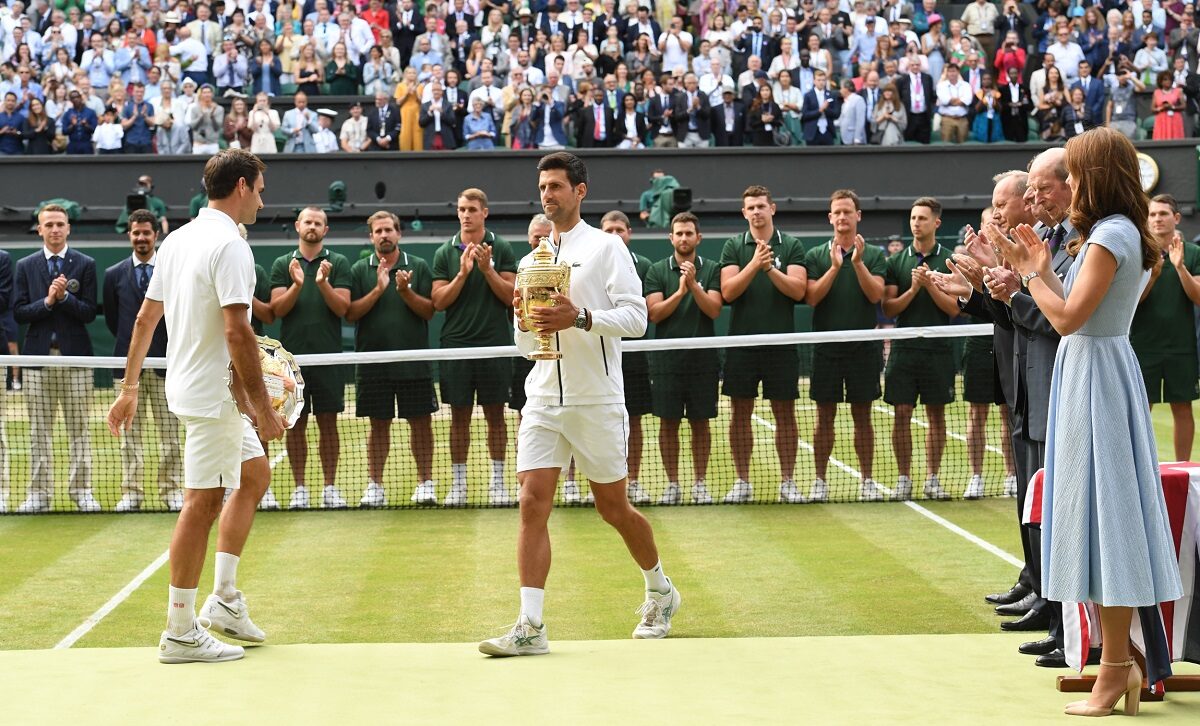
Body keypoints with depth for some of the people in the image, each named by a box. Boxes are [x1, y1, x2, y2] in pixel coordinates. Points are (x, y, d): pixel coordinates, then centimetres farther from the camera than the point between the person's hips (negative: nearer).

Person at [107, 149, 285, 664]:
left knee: (254, 475, 19)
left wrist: (129, 388, 20)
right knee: (202, 503, -5)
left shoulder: (178, 240, 11)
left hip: (189, 385, 10)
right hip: (214, 393, -10)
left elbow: (145, 318, 15)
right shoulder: (230, 245, -17)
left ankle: (223, 598, 18)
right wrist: (263, 407, -19)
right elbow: (237, 333, -23)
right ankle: (181, 632, 0)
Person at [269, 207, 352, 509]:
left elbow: (342, 308, -4)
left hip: (328, 356, -1)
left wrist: (323, 283, -20)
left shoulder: (338, 263, 4)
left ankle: (330, 487, 9)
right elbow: (277, 309, -2)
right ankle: (299, 487, 10)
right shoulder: (282, 264, 7)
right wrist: (296, 285, -19)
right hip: (292, 355, 1)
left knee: (328, 423, 3)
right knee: (295, 424, 4)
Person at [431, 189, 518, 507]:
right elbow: (438, 301, -1)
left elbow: (511, 296, -2)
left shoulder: (501, 248, 2)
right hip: (456, 345, 1)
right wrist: (463, 273, -13)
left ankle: (497, 481, 10)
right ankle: (458, 483, 10)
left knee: (495, 414, 3)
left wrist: (488, 269, -15)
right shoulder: (445, 252, 5)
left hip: (494, 343, -1)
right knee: (459, 415, 5)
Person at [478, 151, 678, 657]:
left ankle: (660, 591, 31)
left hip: (596, 401, -4)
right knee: (533, 505, -9)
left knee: (612, 507, 7)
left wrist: (580, 318, -24)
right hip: (543, 400, 4)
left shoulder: (606, 247, -2)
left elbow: (635, 317, -11)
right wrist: (523, 321, -2)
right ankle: (530, 626, -12)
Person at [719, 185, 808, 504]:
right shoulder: (733, 246, 5)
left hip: (781, 343, -1)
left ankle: (787, 482, 9)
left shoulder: (792, 246, 3)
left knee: (785, 412, 3)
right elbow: (727, 291, -7)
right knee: (740, 413, 4)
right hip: (741, 342, 1)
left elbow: (798, 290, -8)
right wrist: (754, 265, -19)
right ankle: (742, 482, 12)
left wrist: (771, 269, -20)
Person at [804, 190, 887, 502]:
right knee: (825, 416, 3)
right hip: (826, 346, 0)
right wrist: (835, 267, -17)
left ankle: (867, 480, 10)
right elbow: (811, 297, -6)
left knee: (862, 415, 5)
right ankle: (820, 480, 9)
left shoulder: (873, 255, 4)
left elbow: (876, 294, -8)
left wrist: (858, 262, -19)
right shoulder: (816, 256, 5)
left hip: (863, 347, 0)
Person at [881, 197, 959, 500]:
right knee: (902, 413, -1)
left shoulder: (949, 261, 3)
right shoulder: (896, 262, 6)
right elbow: (888, 308, 1)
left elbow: (954, 308, -3)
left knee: (936, 414, 4)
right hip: (904, 348, 1)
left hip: (938, 350, -1)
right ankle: (904, 479, 7)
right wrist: (913, 289, -13)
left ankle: (933, 479, 11)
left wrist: (930, 284, -14)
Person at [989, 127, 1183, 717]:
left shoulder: (1110, 236, -17)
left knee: (1101, 514, -5)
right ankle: (1117, 662, 17)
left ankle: (1115, 671, 0)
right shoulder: (1122, 235, 14)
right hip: (1096, 370, 10)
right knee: (1101, 516, 12)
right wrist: (1042, 268, 12)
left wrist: (1027, 269, -12)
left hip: (1095, 375, -10)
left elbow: (1068, 318, -22)